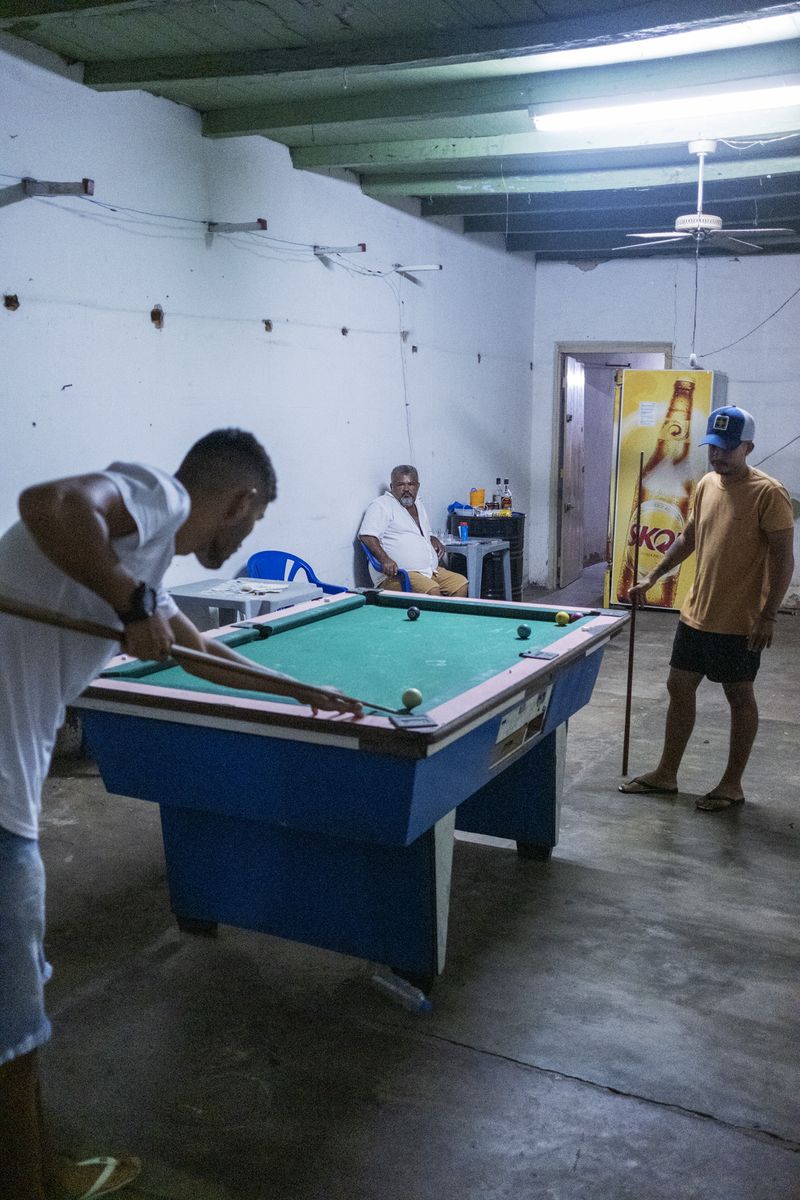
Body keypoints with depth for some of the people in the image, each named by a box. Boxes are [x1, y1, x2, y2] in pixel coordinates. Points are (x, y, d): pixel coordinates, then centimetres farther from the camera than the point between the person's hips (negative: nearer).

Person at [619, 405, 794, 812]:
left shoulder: (769, 494, -15)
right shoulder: (706, 485, 7)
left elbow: (783, 558, -15)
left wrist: (768, 614, -18)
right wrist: (652, 577, 11)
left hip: (739, 622, -7)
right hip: (696, 614, 7)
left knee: (739, 697, 7)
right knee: (679, 687, 12)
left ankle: (732, 784, 20)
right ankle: (665, 773, 25)